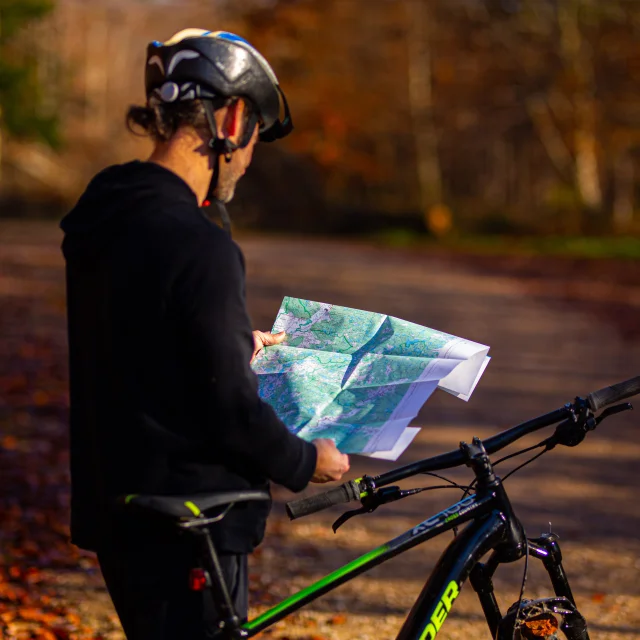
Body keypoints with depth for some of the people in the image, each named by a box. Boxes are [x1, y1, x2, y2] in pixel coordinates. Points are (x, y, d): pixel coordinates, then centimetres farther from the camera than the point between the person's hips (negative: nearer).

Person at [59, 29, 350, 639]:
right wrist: (304, 463, -4)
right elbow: (229, 408, -22)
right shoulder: (197, 246, -23)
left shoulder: (101, 221, 6)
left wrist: (239, 343, 33)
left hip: (116, 513, 9)